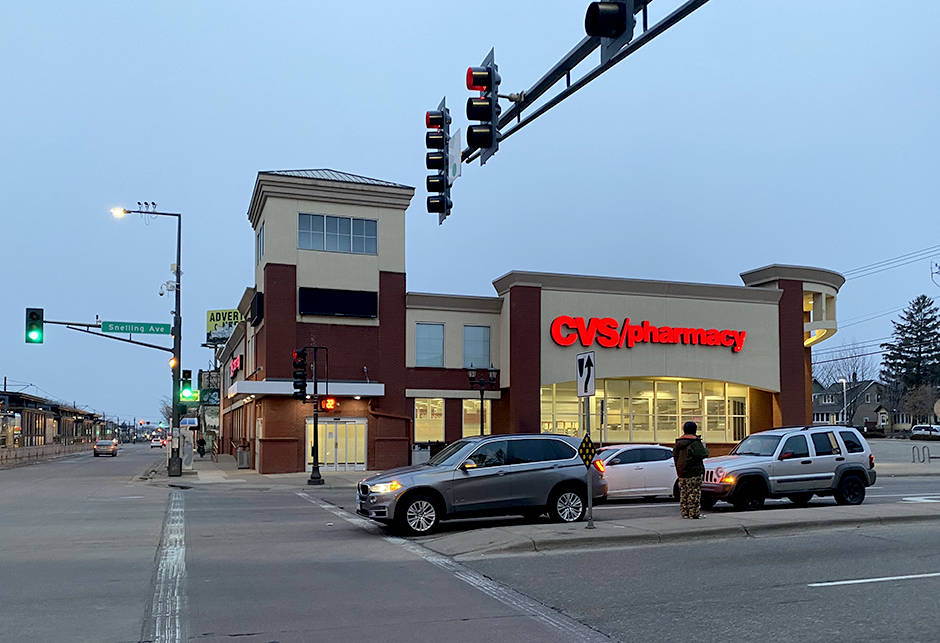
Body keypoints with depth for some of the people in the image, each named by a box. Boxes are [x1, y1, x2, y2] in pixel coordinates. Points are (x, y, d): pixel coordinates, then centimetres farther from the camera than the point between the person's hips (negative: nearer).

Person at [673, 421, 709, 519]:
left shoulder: (678, 442, 10)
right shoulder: (695, 442, -11)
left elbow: (674, 454, 13)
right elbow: (702, 454, -15)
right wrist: (706, 449, 4)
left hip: (681, 472, 7)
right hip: (694, 471, -7)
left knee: (684, 492, 11)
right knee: (694, 492, -3)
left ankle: (684, 512, 12)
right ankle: (695, 513, -4)